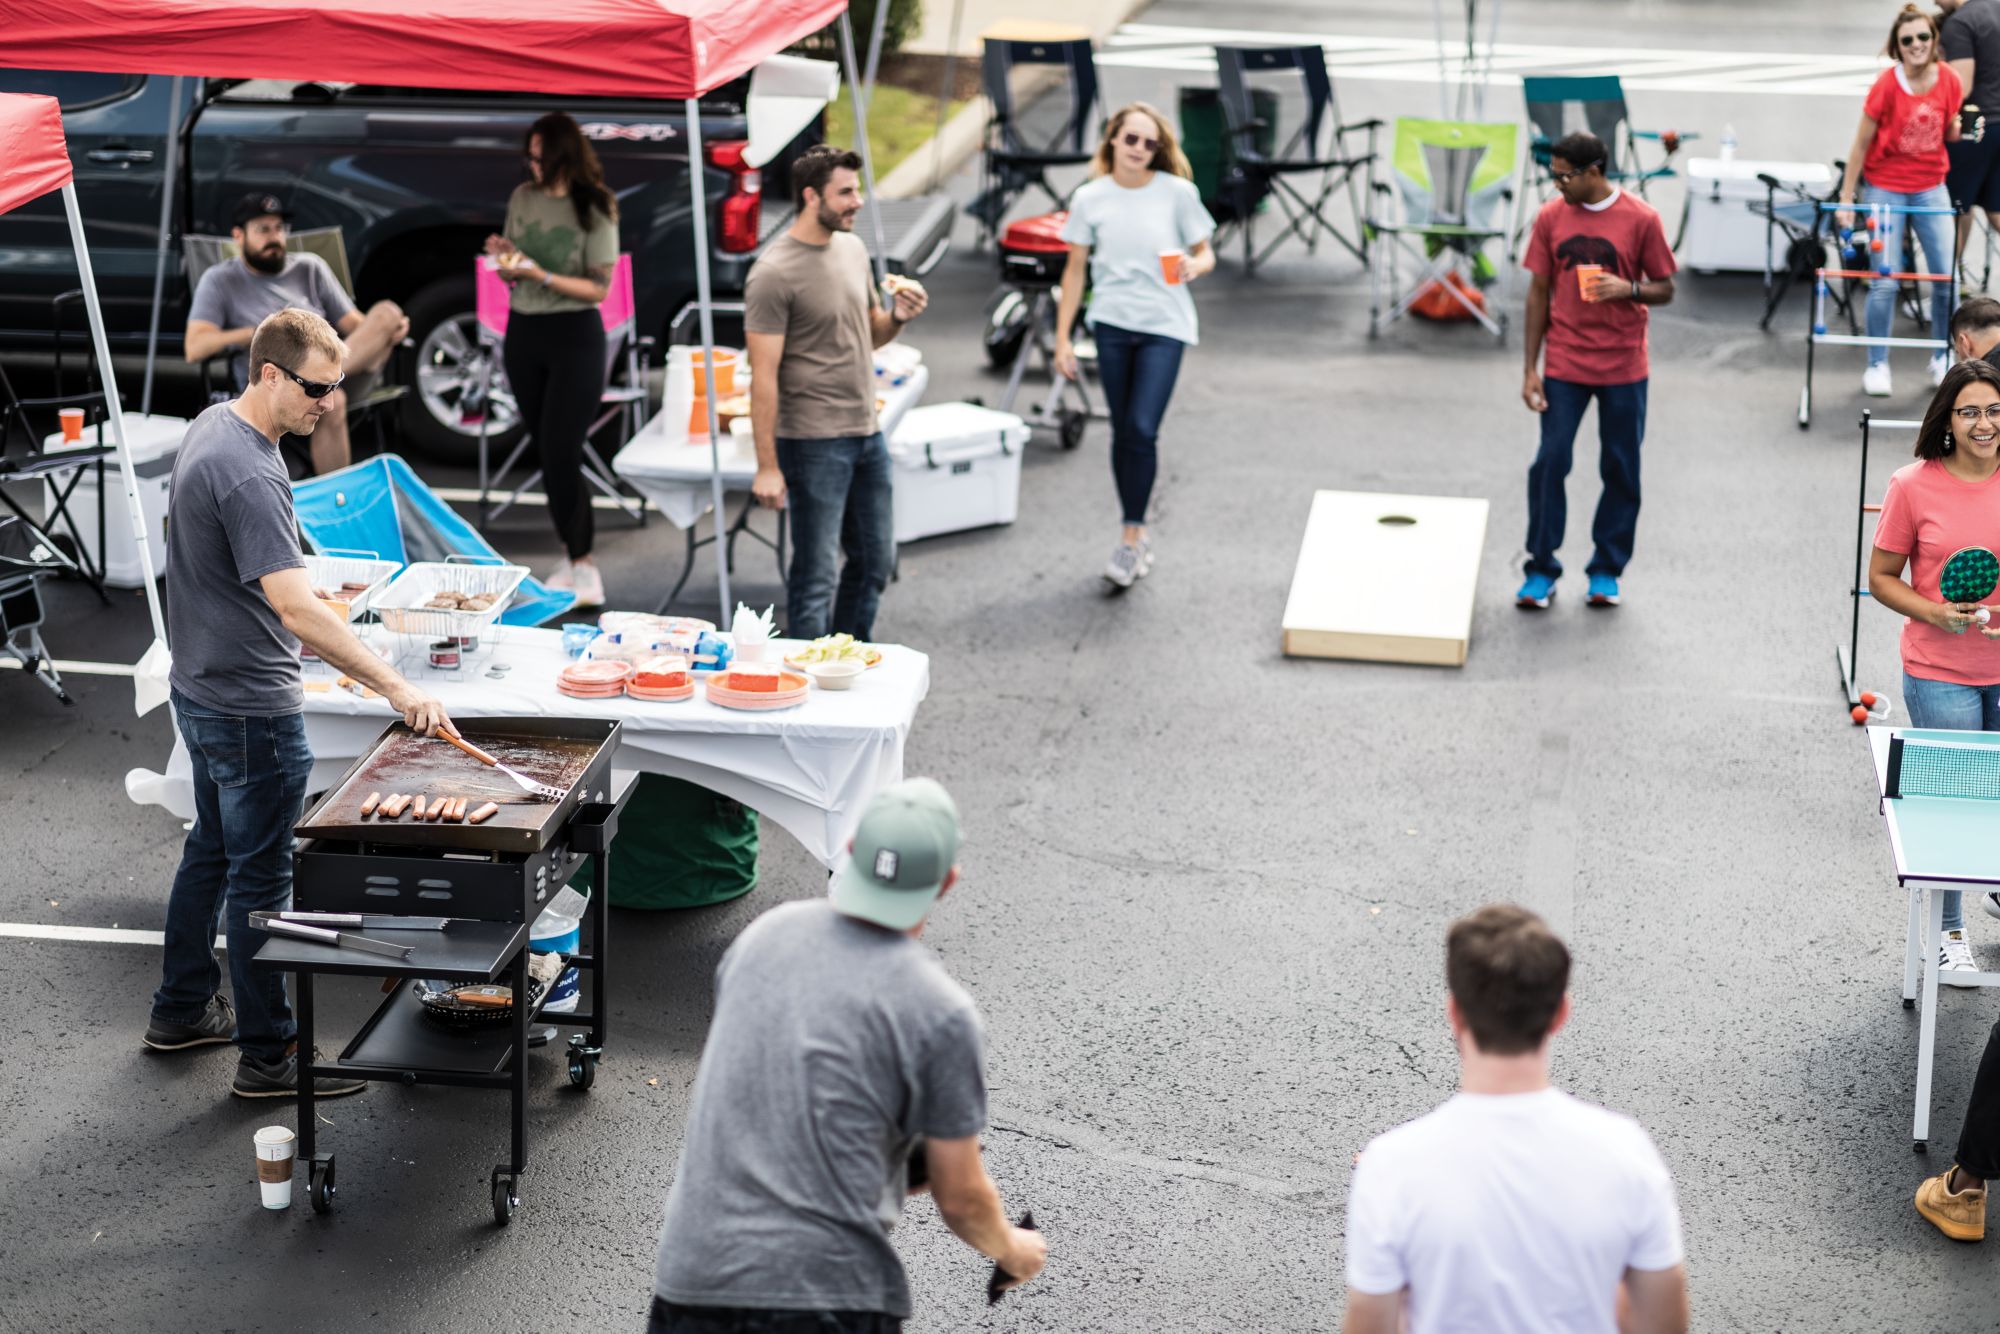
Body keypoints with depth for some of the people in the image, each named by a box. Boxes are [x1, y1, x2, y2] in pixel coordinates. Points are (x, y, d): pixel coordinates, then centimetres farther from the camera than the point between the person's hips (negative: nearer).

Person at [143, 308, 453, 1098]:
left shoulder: (209, 428, 6)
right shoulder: (247, 475, -26)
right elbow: (293, 606, -35)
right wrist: (396, 689, -39)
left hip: (201, 690, 10)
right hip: (250, 711, -10)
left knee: (211, 852, 21)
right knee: (259, 881, -1)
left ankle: (182, 1011, 34)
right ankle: (268, 1056, 7)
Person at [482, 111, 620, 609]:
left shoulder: (595, 209, -10)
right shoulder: (523, 197, 5)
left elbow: (599, 289, -11)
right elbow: (511, 276, 14)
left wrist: (541, 275, -22)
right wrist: (502, 256, -9)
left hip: (575, 338, -5)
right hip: (523, 333, 5)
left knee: (560, 454, -10)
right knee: (546, 452, 8)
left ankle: (581, 563, -1)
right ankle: (574, 557, 17)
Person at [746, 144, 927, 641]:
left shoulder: (852, 248, 9)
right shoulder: (774, 274, -15)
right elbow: (763, 376, -17)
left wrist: (897, 317, -2)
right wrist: (766, 466, -19)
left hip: (866, 433, 8)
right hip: (814, 443, -8)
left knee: (874, 563, 16)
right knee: (816, 576, -2)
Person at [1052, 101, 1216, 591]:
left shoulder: (1178, 193, -3)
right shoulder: (1090, 198, 1)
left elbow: (1205, 253, 6)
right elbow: (1075, 269, 7)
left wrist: (1194, 266, -19)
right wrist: (1062, 338, 5)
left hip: (1163, 326, -2)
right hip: (1112, 325, 2)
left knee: (1142, 429, -14)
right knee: (1122, 432, 7)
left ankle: (1132, 537, -3)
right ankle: (1137, 539, 19)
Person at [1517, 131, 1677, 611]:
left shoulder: (1641, 219, -7)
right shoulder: (1550, 217, 0)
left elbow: (1665, 290, 1)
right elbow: (1538, 293, 5)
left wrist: (1629, 289, -21)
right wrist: (1530, 369, 2)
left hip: (1623, 367, -1)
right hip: (1564, 365, 1)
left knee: (1620, 469, 7)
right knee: (1550, 462, -4)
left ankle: (1607, 570, 20)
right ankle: (1541, 569, 8)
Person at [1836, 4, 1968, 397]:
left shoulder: (1948, 80, -6)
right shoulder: (1887, 85, -17)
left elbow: (1950, 133, 9)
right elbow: (1861, 145, -10)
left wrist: (1962, 128, -15)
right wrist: (1846, 201, -10)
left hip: (1931, 187, 3)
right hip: (1885, 189, -3)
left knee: (1947, 277, 2)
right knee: (1884, 282, -4)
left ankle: (1943, 358, 19)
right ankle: (1877, 366, 8)